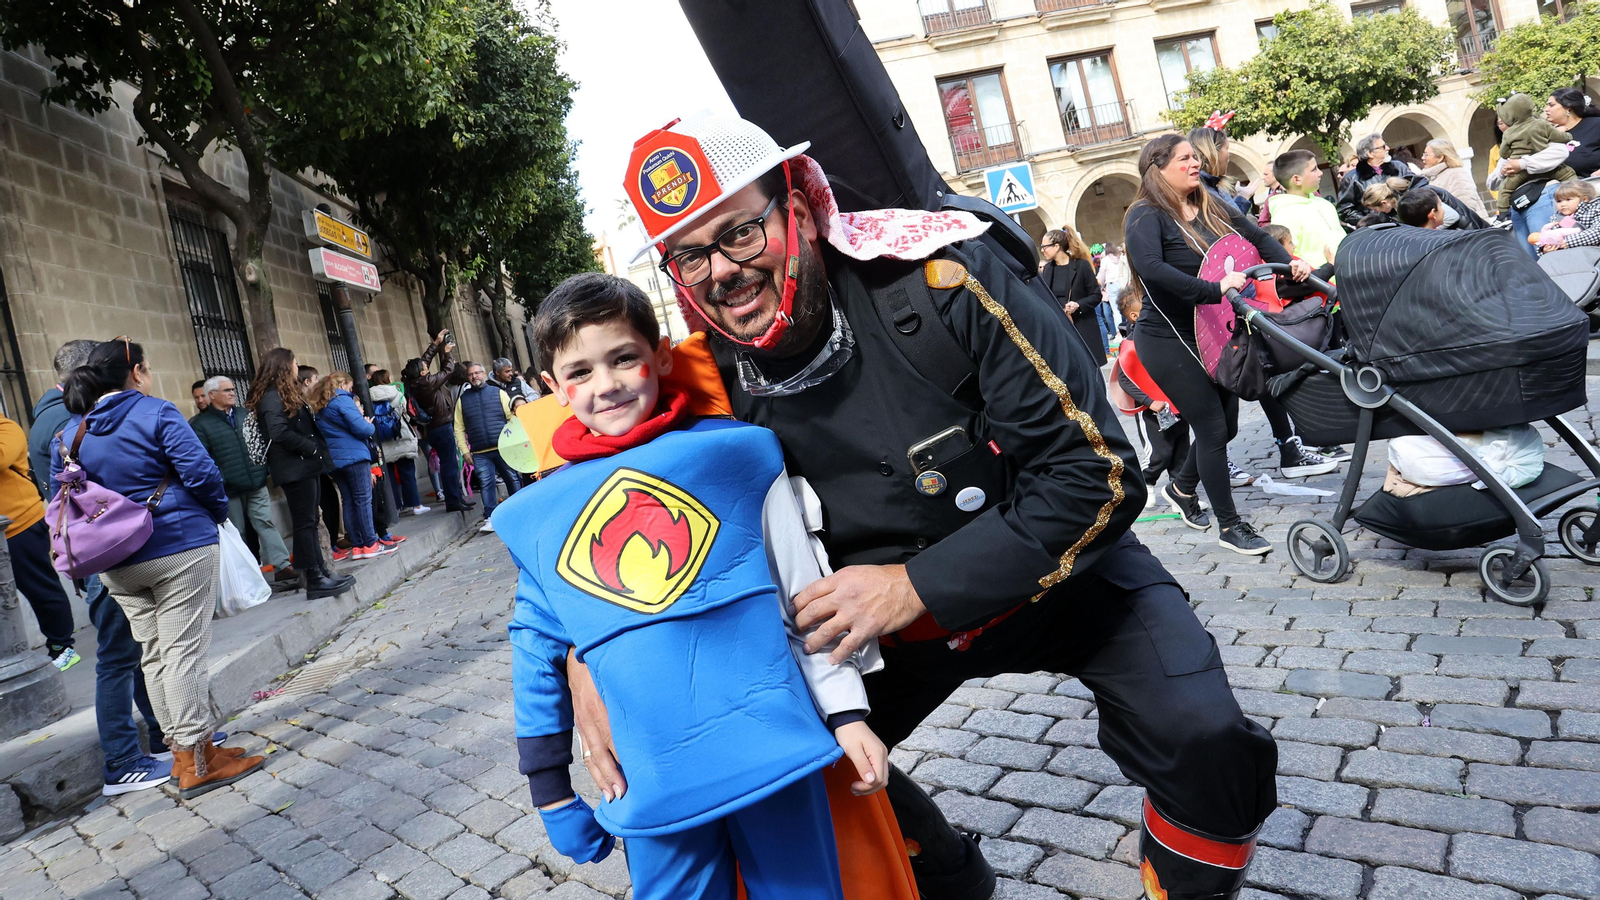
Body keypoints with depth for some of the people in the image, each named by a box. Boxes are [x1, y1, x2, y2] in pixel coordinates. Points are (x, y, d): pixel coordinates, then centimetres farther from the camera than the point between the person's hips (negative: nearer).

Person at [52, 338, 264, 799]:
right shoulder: (156, 413, -9)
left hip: (118, 565, 6)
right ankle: (195, 762, -1)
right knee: (184, 651, -4)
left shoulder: (70, 432, 10)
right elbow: (199, 471, -15)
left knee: (154, 655, 13)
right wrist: (218, 513, 1)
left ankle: (182, 749, 20)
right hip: (180, 548, -6)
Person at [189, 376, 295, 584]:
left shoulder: (245, 415, 11)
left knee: (266, 523, -2)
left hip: (256, 484, 3)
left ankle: (281, 567, -4)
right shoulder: (200, 424, -4)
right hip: (229, 490, -3)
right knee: (237, 533, 8)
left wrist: (266, 469, 8)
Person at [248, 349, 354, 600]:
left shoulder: (289, 394, 18)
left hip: (306, 467, 10)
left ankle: (320, 571, 19)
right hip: (295, 469, -10)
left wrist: (317, 451, 5)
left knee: (308, 522, 13)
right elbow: (280, 433, -25)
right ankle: (314, 580, -4)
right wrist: (312, 448, -16)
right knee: (305, 523, -6)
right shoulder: (272, 397, -13)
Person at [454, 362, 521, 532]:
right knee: (486, 483, -4)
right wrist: (464, 450, 0)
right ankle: (490, 518, -2)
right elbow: (459, 428, 9)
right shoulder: (462, 399, 12)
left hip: (503, 448, -1)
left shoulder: (498, 392, 7)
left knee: (513, 478, 4)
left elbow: (512, 417, 3)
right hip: (480, 453, 1)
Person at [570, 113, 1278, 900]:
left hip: (1061, 567, -3)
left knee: (1202, 738, -22)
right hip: (895, 611, 4)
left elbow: (1097, 471, -26)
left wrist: (916, 587, -29)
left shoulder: (931, 273, -28)